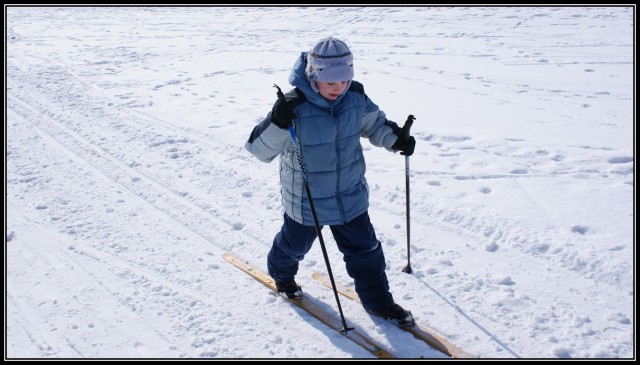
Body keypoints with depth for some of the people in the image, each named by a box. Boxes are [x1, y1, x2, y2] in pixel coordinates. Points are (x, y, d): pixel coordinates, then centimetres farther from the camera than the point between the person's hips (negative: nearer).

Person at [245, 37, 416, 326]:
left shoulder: (356, 98, -11)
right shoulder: (295, 107, -27)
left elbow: (374, 123, 10)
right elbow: (260, 149, -26)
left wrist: (395, 139, -8)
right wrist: (277, 123, -44)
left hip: (351, 196, 4)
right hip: (306, 201, -4)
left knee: (365, 249, 14)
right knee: (295, 244, 23)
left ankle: (378, 301, 35)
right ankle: (281, 272, 56)